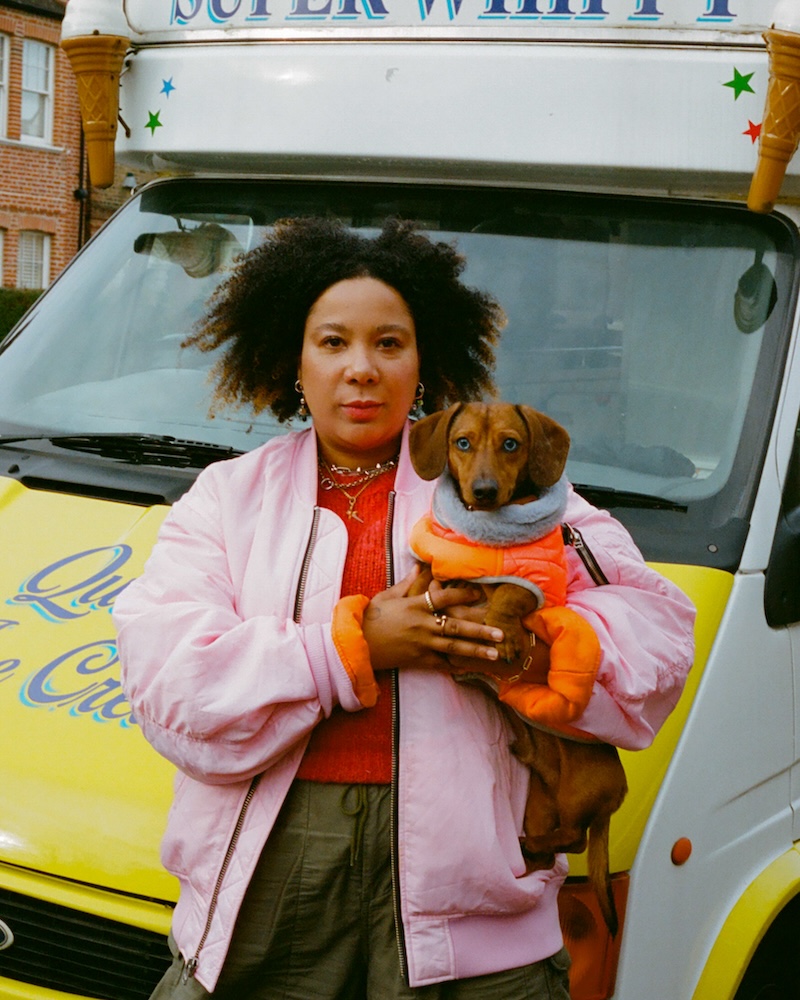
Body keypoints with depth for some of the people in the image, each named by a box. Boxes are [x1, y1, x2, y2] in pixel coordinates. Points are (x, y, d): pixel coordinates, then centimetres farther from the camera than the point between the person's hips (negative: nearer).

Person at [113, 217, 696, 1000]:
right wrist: (354, 644, -10)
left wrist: (533, 649, -14)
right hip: (273, 867, 1)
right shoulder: (227, 496, 13)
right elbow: (167, 681, -2)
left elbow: (655, 621, 6)